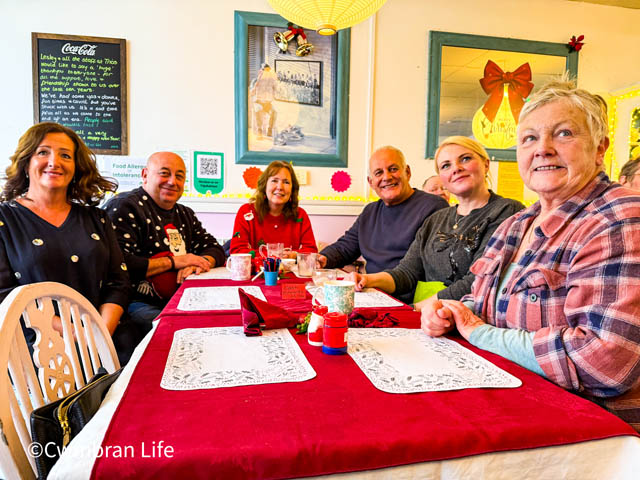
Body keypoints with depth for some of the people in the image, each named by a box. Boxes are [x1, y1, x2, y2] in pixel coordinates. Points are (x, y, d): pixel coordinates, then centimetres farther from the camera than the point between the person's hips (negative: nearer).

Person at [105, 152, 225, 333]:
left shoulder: (185, 214, 20)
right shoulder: (124, 207, -8)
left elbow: (215, 249, 17)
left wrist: (200, 262, -7)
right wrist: (172, 262, -14)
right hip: (138, 303, -8)